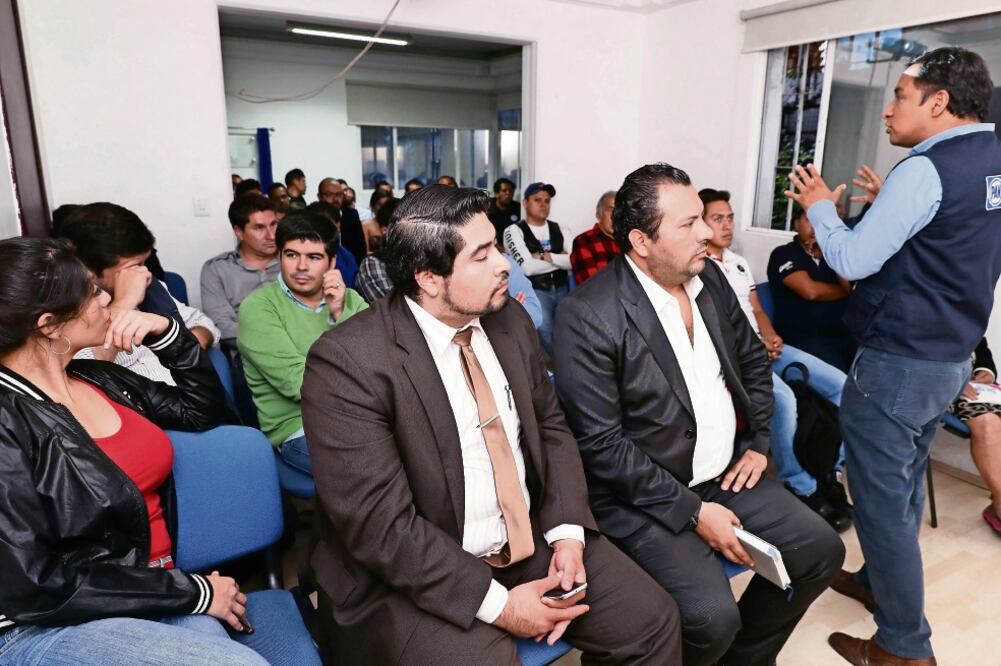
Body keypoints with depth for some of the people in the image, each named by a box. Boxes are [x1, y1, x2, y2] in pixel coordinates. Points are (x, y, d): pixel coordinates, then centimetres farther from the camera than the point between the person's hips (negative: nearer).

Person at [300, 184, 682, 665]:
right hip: (415, 578, -5)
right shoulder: (348, 361, -20)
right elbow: (380, 524, -21)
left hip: (530, 541, 5)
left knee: (651, 620, -2)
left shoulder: (510, 322, -1)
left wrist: (568, 532, -6)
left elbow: (551, 427, 8)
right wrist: (497, 602, -19)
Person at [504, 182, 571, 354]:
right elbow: (528, 267, -17)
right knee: (546, 338, -10)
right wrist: (561, 258, -6)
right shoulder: (514, 231, -4)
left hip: (562, 289, 5)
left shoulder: (558, 228, 12)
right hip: (535, 291, -5)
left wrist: (545, 256, -12)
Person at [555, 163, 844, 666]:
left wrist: (758, 443, 6)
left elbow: (754, 360, 17)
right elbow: (599, 443, -22)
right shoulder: (589, 314, -21)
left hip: (726, 474, 8)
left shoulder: (709, 277, 2)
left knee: (822, 550, 6)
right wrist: (691, 511, -19)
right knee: (712, 618, -22)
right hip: (646, 496, -7)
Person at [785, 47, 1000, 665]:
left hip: (896, 364, -9)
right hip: (951, 359, 10)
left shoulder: (926, 170, -19)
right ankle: (882, 581, 42)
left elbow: (853, 261, -18)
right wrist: (889, 205, 17)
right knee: (904, 486, 23)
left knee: (882, 499, 2)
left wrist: (821, 207, -3)